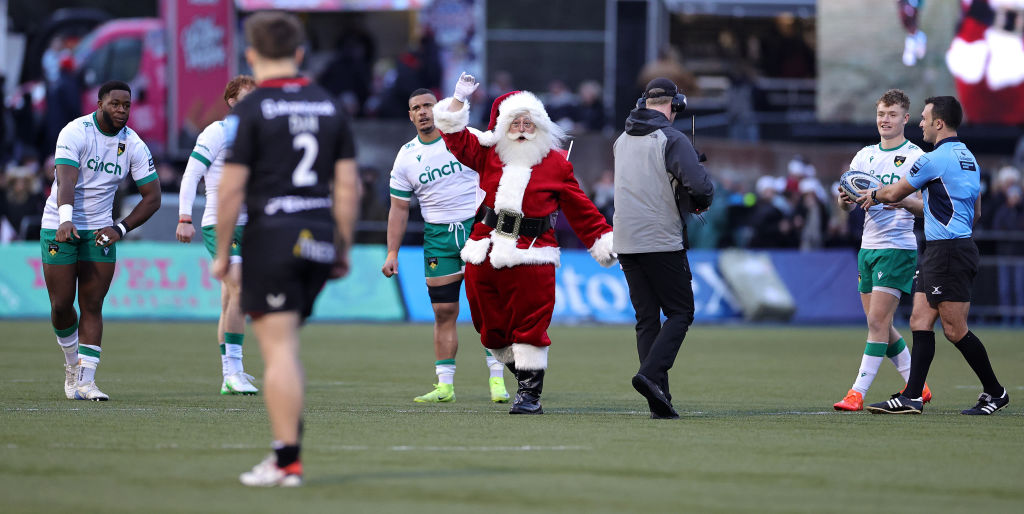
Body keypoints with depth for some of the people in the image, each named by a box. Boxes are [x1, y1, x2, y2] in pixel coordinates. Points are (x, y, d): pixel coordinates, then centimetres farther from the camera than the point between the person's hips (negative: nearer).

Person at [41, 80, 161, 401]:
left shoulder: (133, 145, -2)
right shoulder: (75, 133, -15)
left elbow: (152, 197, 2)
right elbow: (66, 180, -29)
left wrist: (121, 229, -11)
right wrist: (66, 218, -46)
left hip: (100, 231, 3)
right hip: (60, 228, -3)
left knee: (92, 307, -4)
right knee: (61, 306, -1)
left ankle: (85, 380, -5)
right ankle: (73, 363, 24)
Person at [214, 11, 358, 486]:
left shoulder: (249, 110, -7)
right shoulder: (330, 108, 9)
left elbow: (232, 188, -10)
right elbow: (348, 185, 8)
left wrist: (222, 252, -2)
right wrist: (342, 248, 15)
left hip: (270, 237, -5)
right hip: (318, 241, 6)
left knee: (279, 349, -6)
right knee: (284, 349, 17)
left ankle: (287, 461, -8)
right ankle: (288, 444, 14)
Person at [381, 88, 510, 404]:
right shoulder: (406, 157, 7)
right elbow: (399, 208, 11)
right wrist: (392, 253, 6)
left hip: (478, 227, -2)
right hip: (438, 237, 2)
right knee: (443, 311, 0)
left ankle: (497, 378, -4)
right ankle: (445, 384, 4)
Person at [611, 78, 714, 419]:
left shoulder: (621, 141, 13)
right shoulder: (672, 140, -9)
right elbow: (700, 185, -20)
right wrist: (700, 203, 2)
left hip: (626, 243, 6)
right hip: (662, 242, -6)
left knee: (646, 319, 9)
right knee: (680, 313, 3)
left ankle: (659, 402, 3)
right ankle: (651, 375, -18)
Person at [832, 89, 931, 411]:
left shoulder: (915, 157, -5)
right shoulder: (865, 155, 14)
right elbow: (848, 202, 12)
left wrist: (904, 201, -28)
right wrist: (845, 200, -11)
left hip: (898, 248, -7)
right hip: (868, 247, 7)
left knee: (877, 322, -12)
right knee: (880, 325, 10)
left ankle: (858, 392, -13)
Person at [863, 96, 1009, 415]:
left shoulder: (934, 160, -14)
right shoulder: (969, 158, 14)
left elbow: (894, 193, -1)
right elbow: (976, 211, 22)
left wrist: (873, 195, 21)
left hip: (947, 252, -10)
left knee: (955, 330, -4)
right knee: (920, 321, 6)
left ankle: (995, 392, 5)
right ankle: (912, 397, 3)